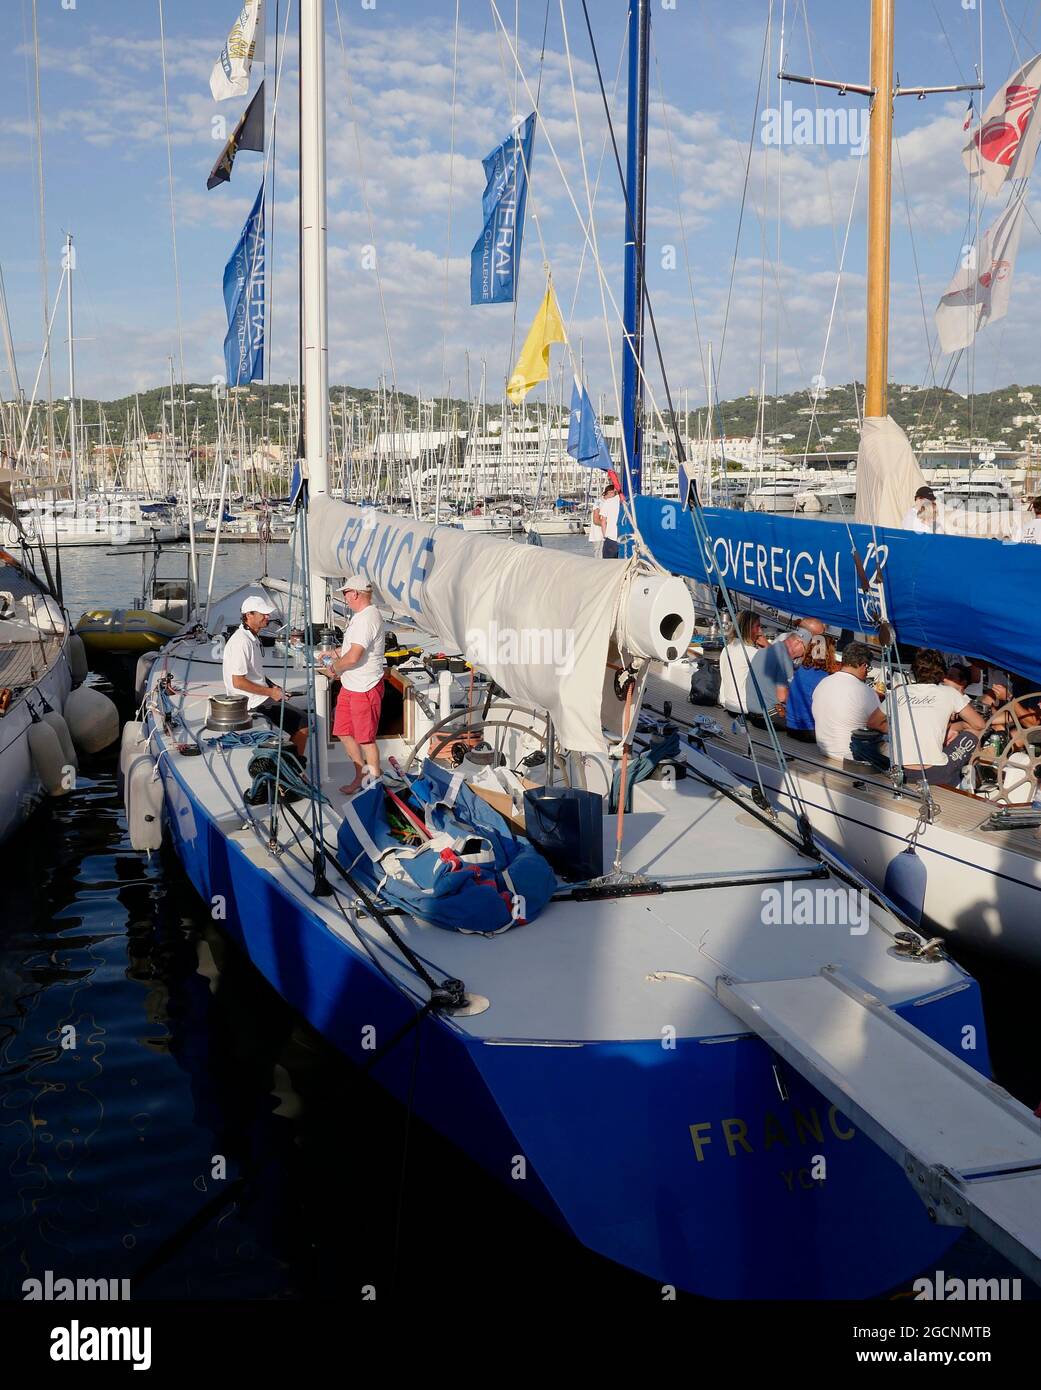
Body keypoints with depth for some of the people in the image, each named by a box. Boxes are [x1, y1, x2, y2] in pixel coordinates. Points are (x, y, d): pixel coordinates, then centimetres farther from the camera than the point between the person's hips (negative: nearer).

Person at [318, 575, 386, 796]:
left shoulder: (368, 618, -22)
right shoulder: (361, 616, 12)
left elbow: (353, 657, -28)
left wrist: (334, 667, -12)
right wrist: (335, 655, 17)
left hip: (365, 689, -10)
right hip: (350, 686, 10)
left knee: (366, 739, 1)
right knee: (344, 732, 16)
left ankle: (373, 782, 14)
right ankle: (361, 776, 29)